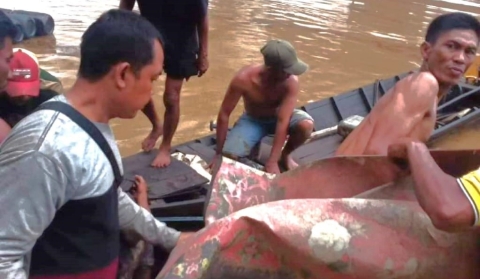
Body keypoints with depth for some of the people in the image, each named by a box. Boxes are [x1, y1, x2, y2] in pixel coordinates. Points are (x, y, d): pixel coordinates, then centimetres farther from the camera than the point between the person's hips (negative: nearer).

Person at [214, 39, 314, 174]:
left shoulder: (291, 82, -31)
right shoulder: (243, 79, -33)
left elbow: (283, 121, -34)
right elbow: (224, 114, -24)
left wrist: (272, 162, -36)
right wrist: (219, 154, -20)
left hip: (279, 117, 1)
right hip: (252, 120, -1)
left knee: (306, 125, -32)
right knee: (229, 156, -25)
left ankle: (285, 155, -1)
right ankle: (254, 143, 10)